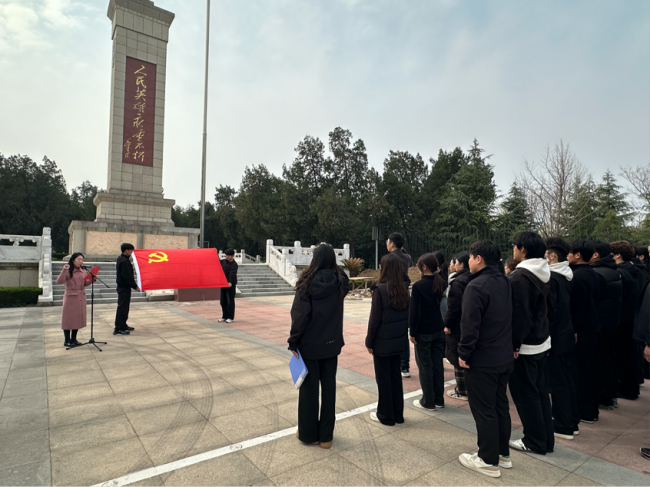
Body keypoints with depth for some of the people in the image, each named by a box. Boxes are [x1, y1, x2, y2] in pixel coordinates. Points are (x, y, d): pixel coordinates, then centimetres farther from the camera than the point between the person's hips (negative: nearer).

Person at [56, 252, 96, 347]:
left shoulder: (83, 271, 9)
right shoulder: (68, 271, -8)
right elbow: (59, 281, -19)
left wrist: (92, 280, -1)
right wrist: (64, 270, -29)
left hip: (81, 297, 6)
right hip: (70, 296, -6)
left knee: (78, 318, 11)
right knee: (69, 318, 1)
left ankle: (73, 339, 23)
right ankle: (67, 340, 12)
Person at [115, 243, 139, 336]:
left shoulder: (121, 259, 13)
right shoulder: (125, 261, -19)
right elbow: (127, 276, -22)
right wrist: (135, 286, -17)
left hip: (122, 286, 11)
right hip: (124, 287, -11)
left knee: (124, 307, 17)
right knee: (122, 307, -5)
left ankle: (123, 326, 27)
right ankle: (118, 329, -1)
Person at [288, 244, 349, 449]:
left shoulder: (307, 282, -14)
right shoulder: (340, 282, -5)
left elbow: (299, 315, -15)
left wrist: (294, 341, -6)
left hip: (309, 344, -3)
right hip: (331, 344, 3)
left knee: (309, 389, 10)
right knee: (329, 388, 12)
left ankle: (309, 434, 23)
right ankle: (326, 435, 23)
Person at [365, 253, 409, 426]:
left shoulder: (380, 289, -18)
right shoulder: (403, 288, 1)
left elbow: (375, 318, -16)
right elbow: (406, 315, 7)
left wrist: (369, 341, -6)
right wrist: (402, 334, 16)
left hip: (383, 341, -6)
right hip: (399, 340, 6)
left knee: (383, 378, 8)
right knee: (395, 375, 17)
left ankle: (386, 416, 20)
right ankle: (398, 414, 28)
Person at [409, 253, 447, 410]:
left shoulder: (418, 286, -17)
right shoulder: (442, 283, 1)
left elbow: (415, 311, -15)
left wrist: (412, 332, -9)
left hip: (423, 332, -6)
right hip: (439, 330, 6)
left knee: (425, 366, 5)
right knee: (437, 365, 13)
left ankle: (428, 401, 14)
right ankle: (439, 400, 23)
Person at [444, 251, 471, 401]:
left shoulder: (457, 282, -20)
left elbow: (453, 307, -22)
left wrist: (447, 324, -12)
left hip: (458, 327, -8)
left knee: (458, 359, 3)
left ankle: (462, 391, 12)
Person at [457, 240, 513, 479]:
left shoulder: (476, 286, -22)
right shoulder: (505, 282, 5)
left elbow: (470, 325, -25)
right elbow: (509, 318, 13)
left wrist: (464, 353, -14)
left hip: (482, 361, -8)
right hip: (505, 358, 9)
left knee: (484, 410, 6)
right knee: (501, 405, 20)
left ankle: (489, 461, 19)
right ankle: (503, 453, 34)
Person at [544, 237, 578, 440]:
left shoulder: (551, 277, -19)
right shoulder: (567, 276, 7)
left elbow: (550, 310, -21)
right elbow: (567, 306, 12)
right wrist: (571, 330, 19)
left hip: (555, 337, -9)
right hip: (566, 334, 9)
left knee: (557, 383, 2)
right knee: (567, 380, 17)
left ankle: (563, 426, 13)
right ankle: (571, 422, 29)